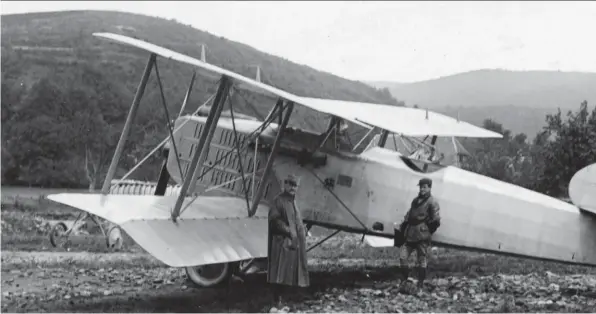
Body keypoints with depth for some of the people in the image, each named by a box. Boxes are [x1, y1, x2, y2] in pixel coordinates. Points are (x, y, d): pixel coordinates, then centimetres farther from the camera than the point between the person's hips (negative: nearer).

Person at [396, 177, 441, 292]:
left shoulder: (432, 203, -4)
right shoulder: (415, 200, 18)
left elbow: (436, 221, -9)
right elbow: (408, 215, 21)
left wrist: (428, 232, -4)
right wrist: (402, 229, 14)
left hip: (422, 235, -6)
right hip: (410, 234, 6)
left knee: (421, 260, -1)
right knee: (403, 256, 0)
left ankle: (420, 285, 8)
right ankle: (404, 280, 12)